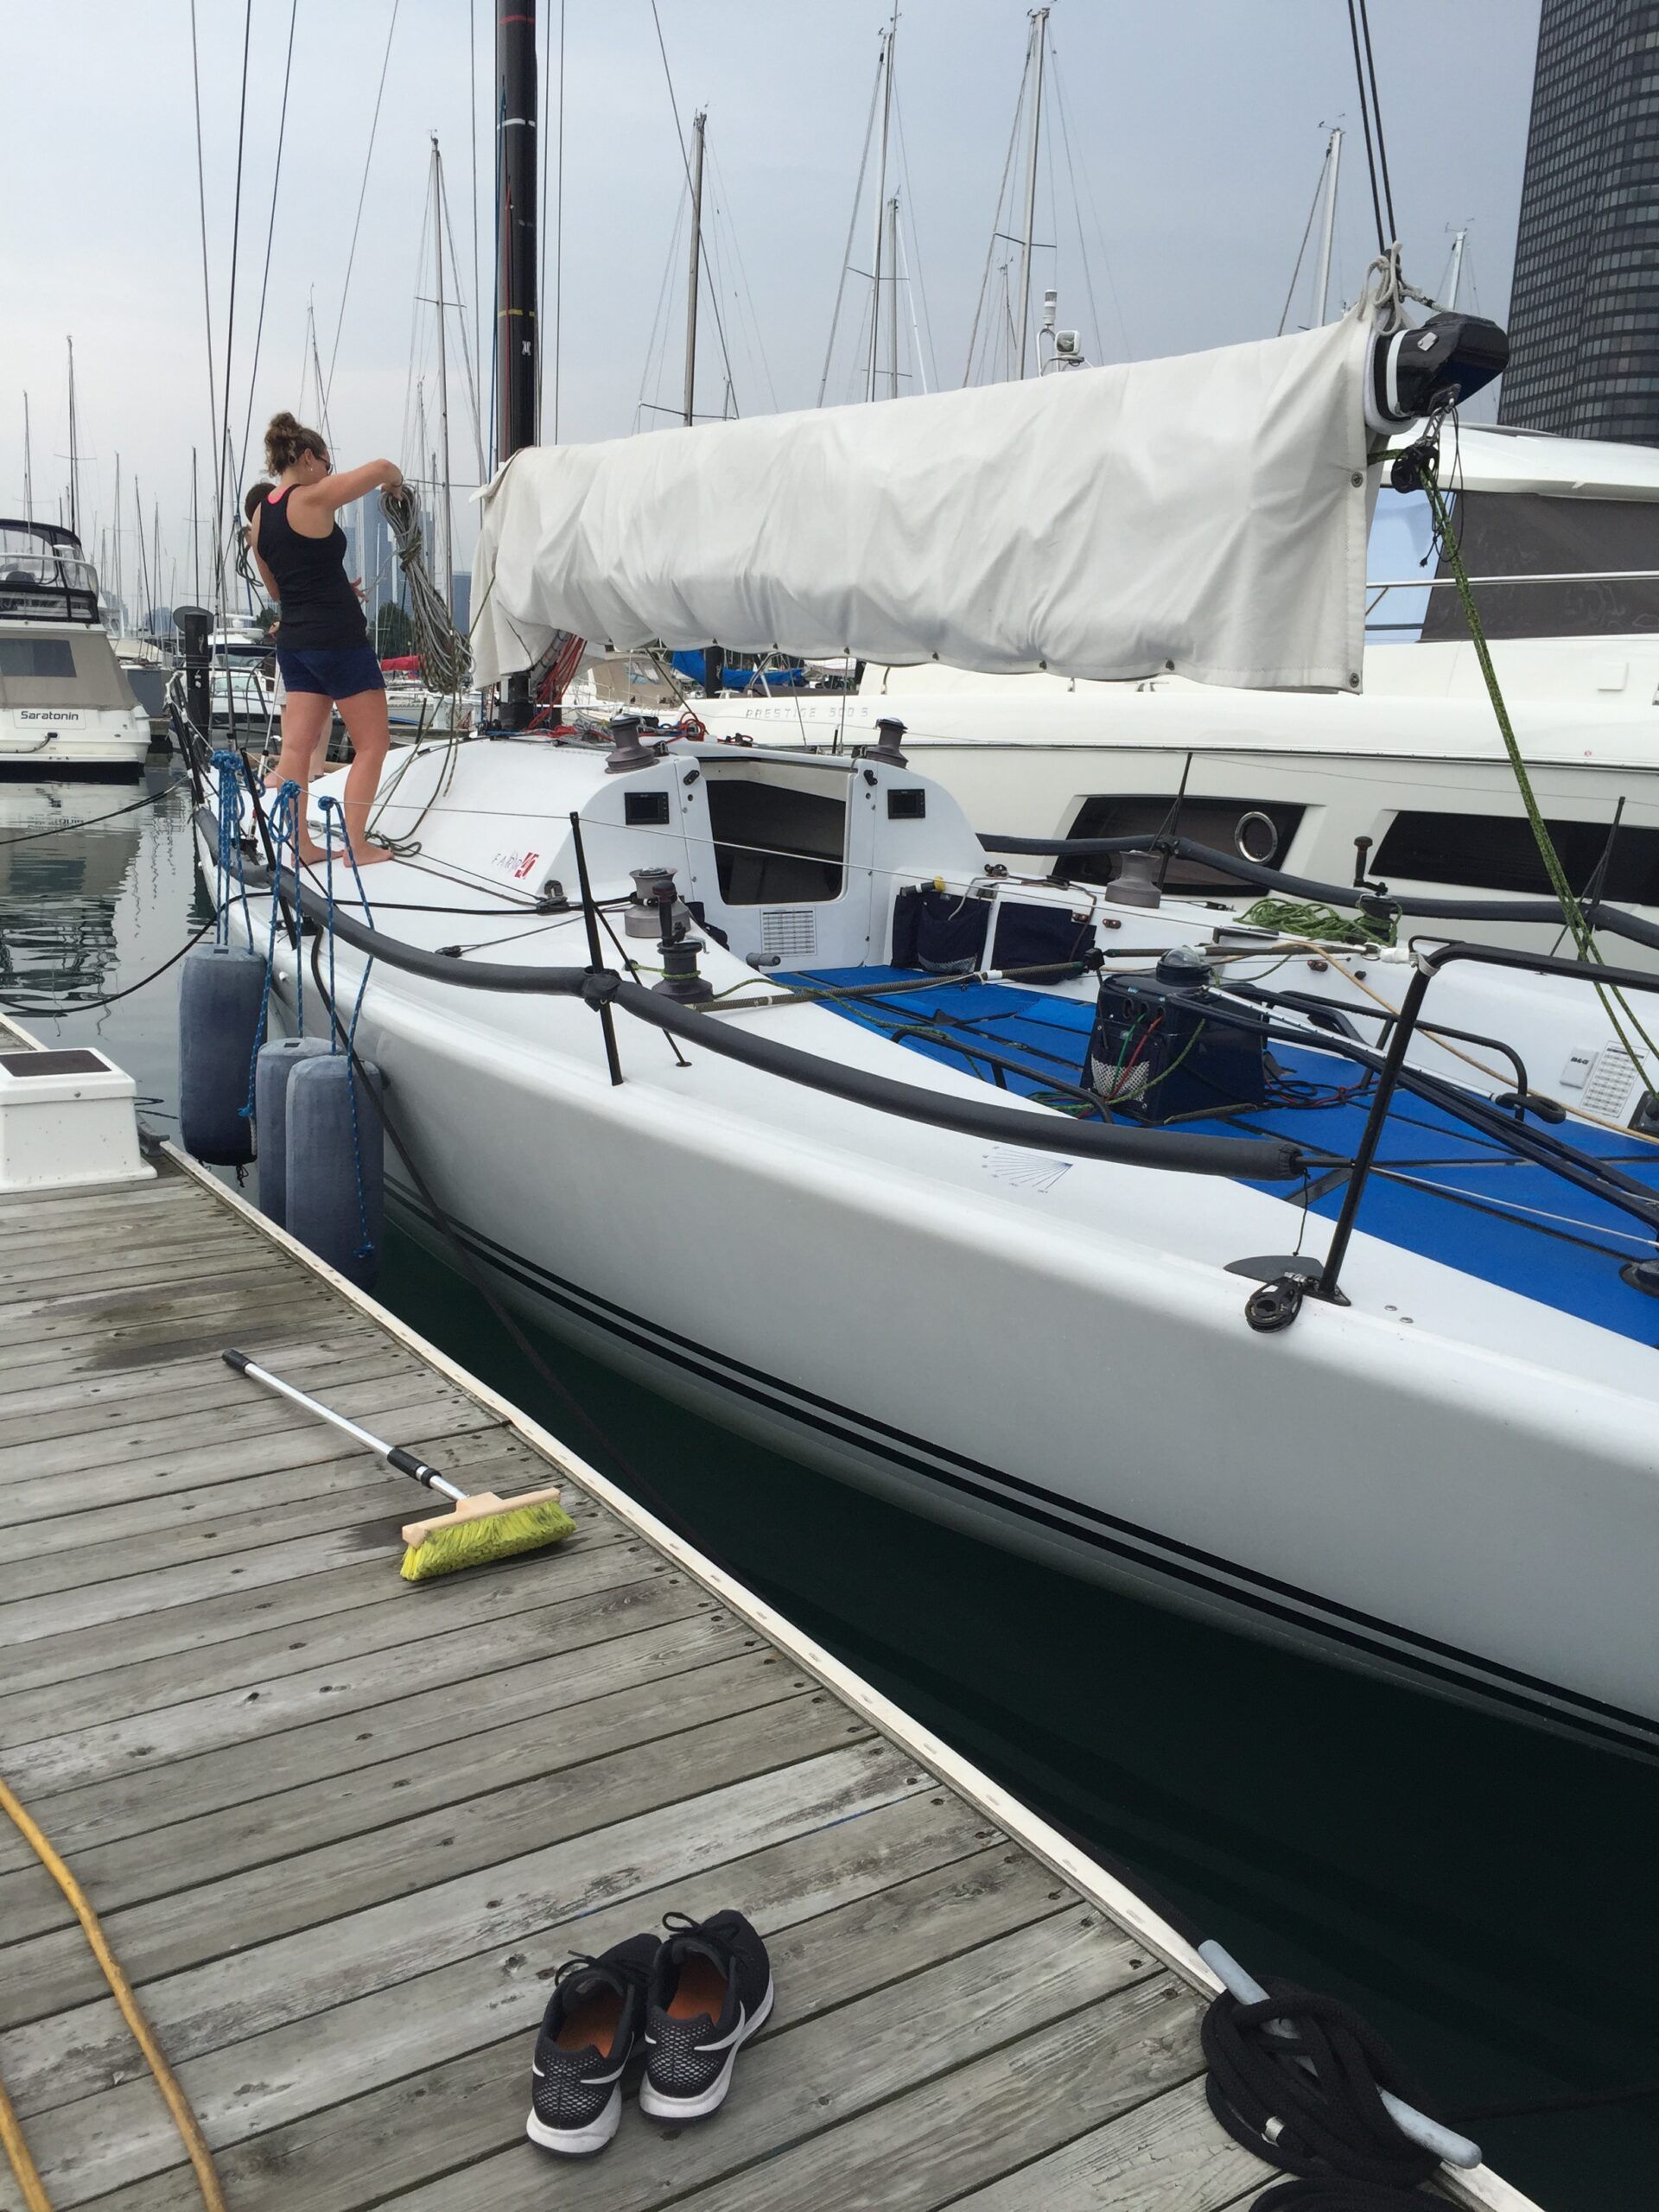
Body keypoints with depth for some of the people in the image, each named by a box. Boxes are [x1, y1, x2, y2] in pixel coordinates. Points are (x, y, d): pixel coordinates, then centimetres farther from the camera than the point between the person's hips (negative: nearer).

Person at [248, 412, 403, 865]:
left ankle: (300, 844, 9)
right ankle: (357, 845, -1)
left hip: (294, 639, 8)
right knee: (372, 744, 1)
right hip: (338, 638, -8)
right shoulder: (313, 499, -12)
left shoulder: (260, 516, 11)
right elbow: (382, 468, -11)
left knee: (298, 747, 6)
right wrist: (395, 481, 12)